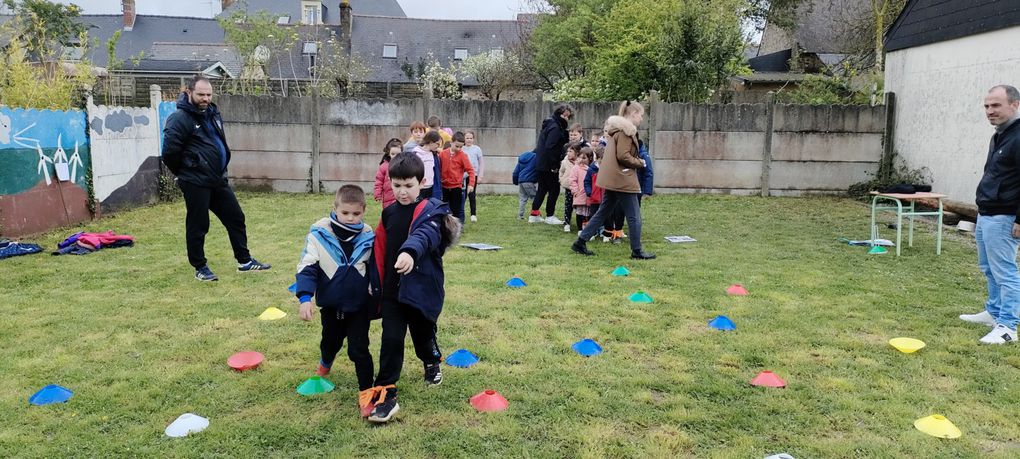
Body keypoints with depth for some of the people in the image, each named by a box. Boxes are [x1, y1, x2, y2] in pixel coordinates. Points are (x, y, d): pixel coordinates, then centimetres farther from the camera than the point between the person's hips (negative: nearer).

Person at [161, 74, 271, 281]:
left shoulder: (213, 113, 11)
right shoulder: (180, 118, -15)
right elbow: (169, 152, -17)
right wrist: (184, 173, -3)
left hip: (218, 179, 8)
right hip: (195, 183, -8)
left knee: (236, 218, 11)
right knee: (198, 226, 3)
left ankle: (244, 261, 22)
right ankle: (200, 268, 17)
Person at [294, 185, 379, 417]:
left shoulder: (368, 237, -9)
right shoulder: (320, 233, -16)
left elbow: (374, 270, 3)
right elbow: (307, 266, -12)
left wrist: (377, 300, 8)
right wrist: (305, 298, -21)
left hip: (359, 305, -1)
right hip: (330, 304, 1)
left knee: (358, 349, -3)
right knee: (331, 341, 24)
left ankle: (366, 392, 11)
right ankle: (324, 365, 57)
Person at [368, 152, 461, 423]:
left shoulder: (431, 212, -13)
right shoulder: (389, 213, 4)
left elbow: (426, 234, -36)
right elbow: (381, 249, 11)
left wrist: (410, 252, -57)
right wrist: (379, 284, 11)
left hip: (422, 290, -3)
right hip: (392, 291, 3)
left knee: (423, 335, 18)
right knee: (391, 341, -3)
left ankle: (432, 363, 49)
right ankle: (386, 394, 2)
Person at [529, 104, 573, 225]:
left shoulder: (550, 125, 14)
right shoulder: (555, 128, -16)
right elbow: (549, 148, -23)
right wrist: (554, 166, -21)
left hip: (541, 164, 10)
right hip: (548, 165, -10)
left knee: (542, 189, 16)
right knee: (554, 190, 1)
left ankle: (534, 215, 19)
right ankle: (550, 216, 8)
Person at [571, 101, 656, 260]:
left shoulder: (617, 129, 16)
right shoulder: (626, 130, -14)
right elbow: (623, 156, -21)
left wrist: (636, 161, 14)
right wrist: (639, 163, -7)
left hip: (613, 179, 10)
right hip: (622, 179, -10)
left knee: (603, 212, 14)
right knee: (634, 217, 0)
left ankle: (580, 242, 15)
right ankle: (637, 251, 8)